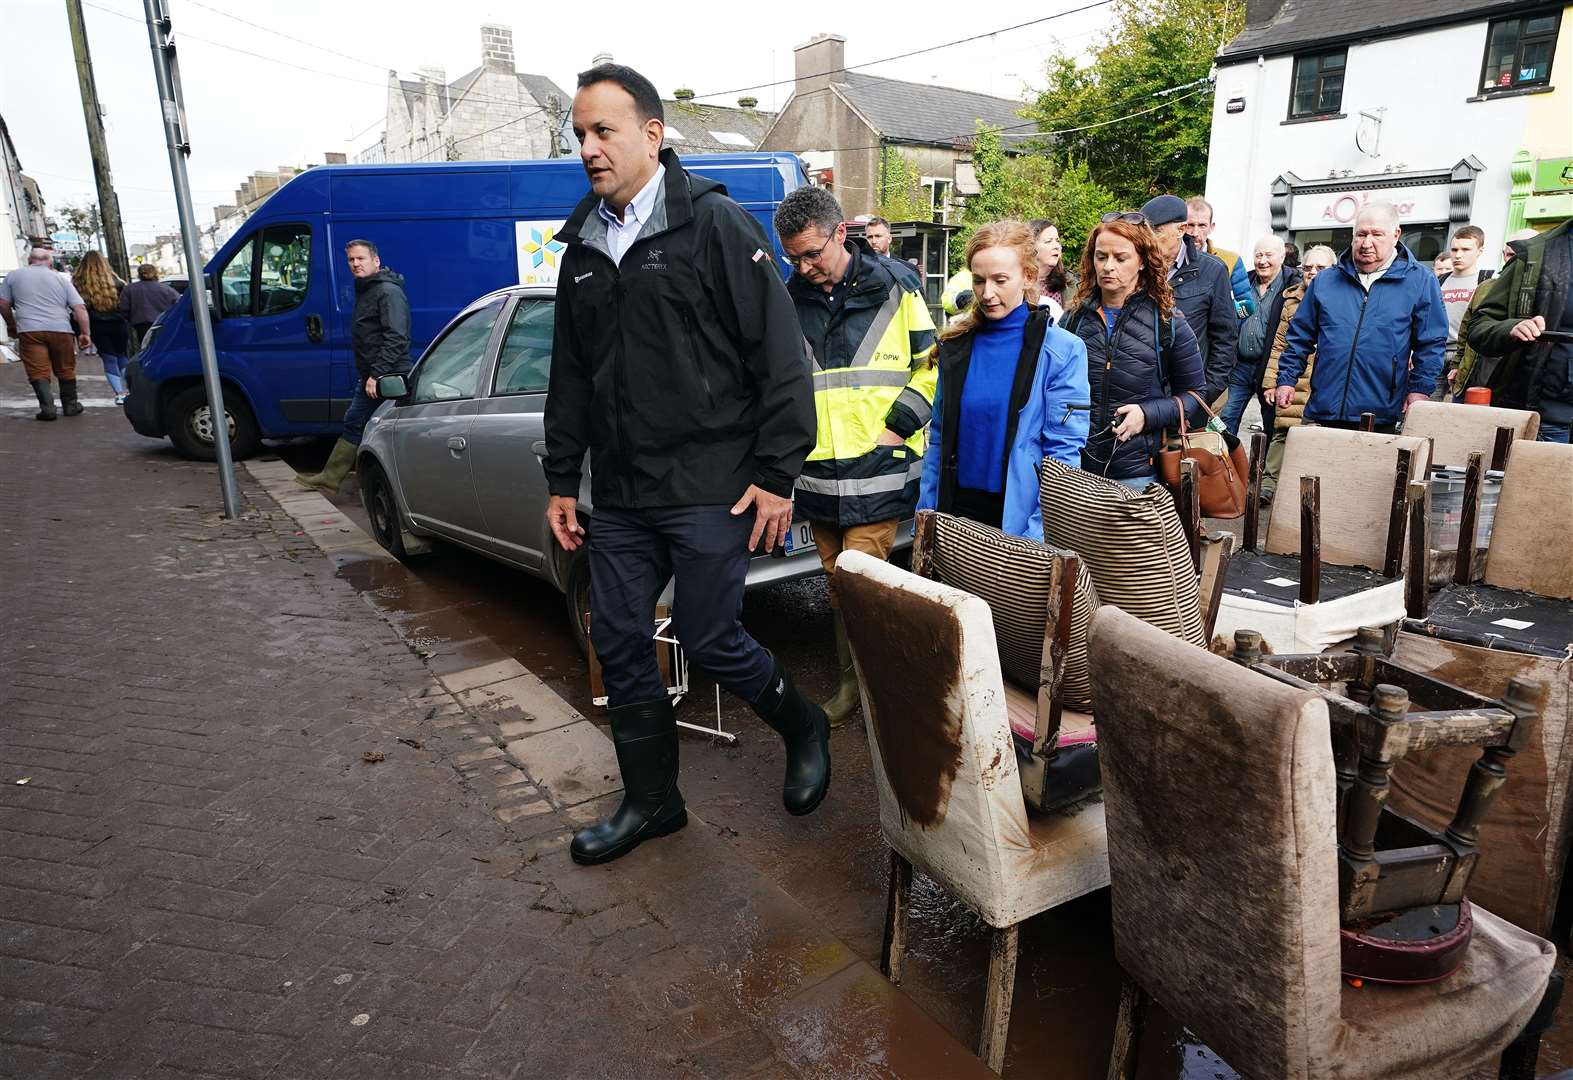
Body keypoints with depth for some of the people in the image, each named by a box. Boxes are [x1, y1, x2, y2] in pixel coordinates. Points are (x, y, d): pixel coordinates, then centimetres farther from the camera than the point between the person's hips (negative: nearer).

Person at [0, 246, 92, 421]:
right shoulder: (61, 278, 11)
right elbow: (80, 308, 2)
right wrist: (85, 333, 3)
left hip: (29, 330, -1)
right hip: (60, 330, 1)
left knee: (38, 372, 0)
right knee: (66, 370, 14)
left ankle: (47, 407, -11)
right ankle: (70, 405, 21)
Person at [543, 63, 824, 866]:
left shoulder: (715, 225, -6)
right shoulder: (583, 246, 13)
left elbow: (780, 356, -10)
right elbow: (570, 374, 19)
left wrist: (776, 473, -14)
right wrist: (562, 481, 17)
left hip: (711, 490, -6)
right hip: (620, 496, 7)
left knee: (710, 639, -1)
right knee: (618, 641, 9)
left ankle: (804, 730, 30)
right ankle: (651, 801, 28)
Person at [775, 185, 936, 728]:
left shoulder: (894, 285, -1)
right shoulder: (790, 297, 9)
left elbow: (932, 364, 3)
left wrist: (898, 425, -7)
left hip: (878, 468, -4)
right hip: (817, 472, 5)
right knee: (837, 582, 12)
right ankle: (851, 681, 26)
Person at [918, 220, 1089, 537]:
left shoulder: (1062, 350, -8)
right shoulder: (956, 344, 5)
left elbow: (1063, 455, -11)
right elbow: (939, 438, 8)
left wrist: (1036, 537, -17)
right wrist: (924, 514, 3)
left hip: (1018, 516, -4)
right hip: (957, 509, 4)